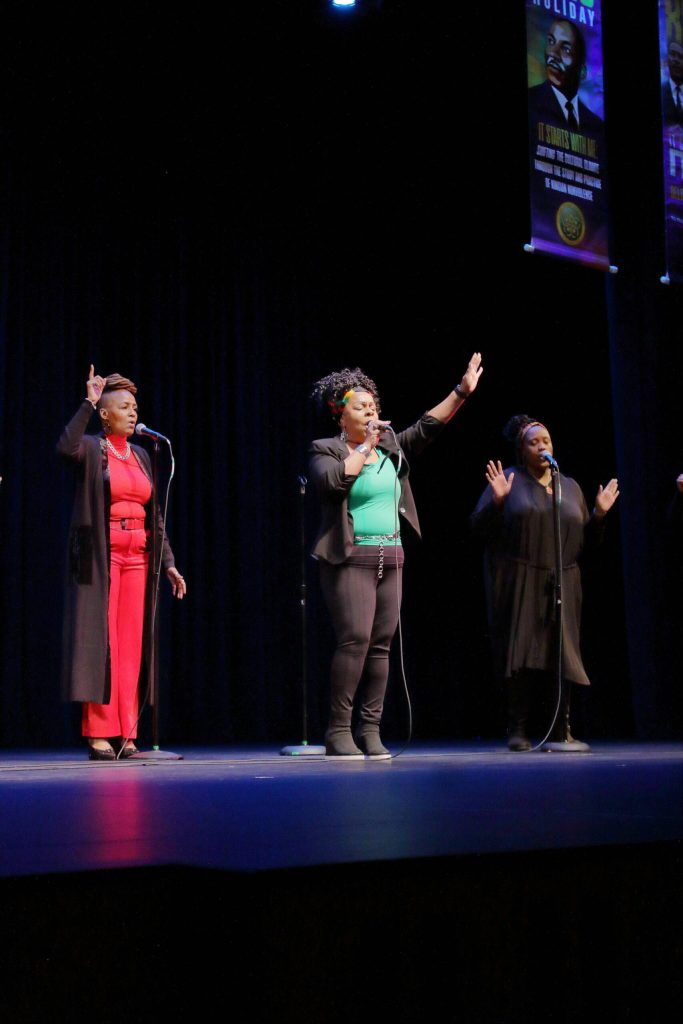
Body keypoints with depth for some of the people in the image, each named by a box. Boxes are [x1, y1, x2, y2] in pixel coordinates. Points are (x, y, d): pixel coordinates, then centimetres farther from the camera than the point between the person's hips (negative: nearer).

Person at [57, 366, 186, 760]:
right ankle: (99, 734, -3)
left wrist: (169, 562, 12)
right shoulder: (91, 449, 0)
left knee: (131, 645, 3)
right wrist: (88, 402, -19)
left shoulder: (141, 456, 17)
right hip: (100, 557, -5)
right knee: (100, 641, -7)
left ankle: (126, 734, 6)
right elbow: (65, 447, -26)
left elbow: (154, 517, 17)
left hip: (137, 557, 5)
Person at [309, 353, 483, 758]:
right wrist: (365, 446, -13)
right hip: (351, 559, -6)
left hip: (390, 557, 6)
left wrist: (462, 391, 0)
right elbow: (332, 481, -22)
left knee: (382, 644, 2)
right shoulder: (326, 450, -1)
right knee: (354, 639, -15)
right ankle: (338, 730, -9)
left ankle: (370, 729, 6)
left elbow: (427, 427, 8)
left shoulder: (391, 446, 15)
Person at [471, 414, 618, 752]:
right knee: (520, 654, -6)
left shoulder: (570, 486, 18)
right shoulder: (509, 481, 4)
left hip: (561, 584, 4)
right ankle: (517, 730, 0)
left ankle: (562, 731, 6)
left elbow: (585, 537, 20)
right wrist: (497, 500, -16)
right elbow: (479, 527, -1)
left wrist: (599, 514, 4)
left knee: (563, 654, -1)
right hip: (518, 585, -4)